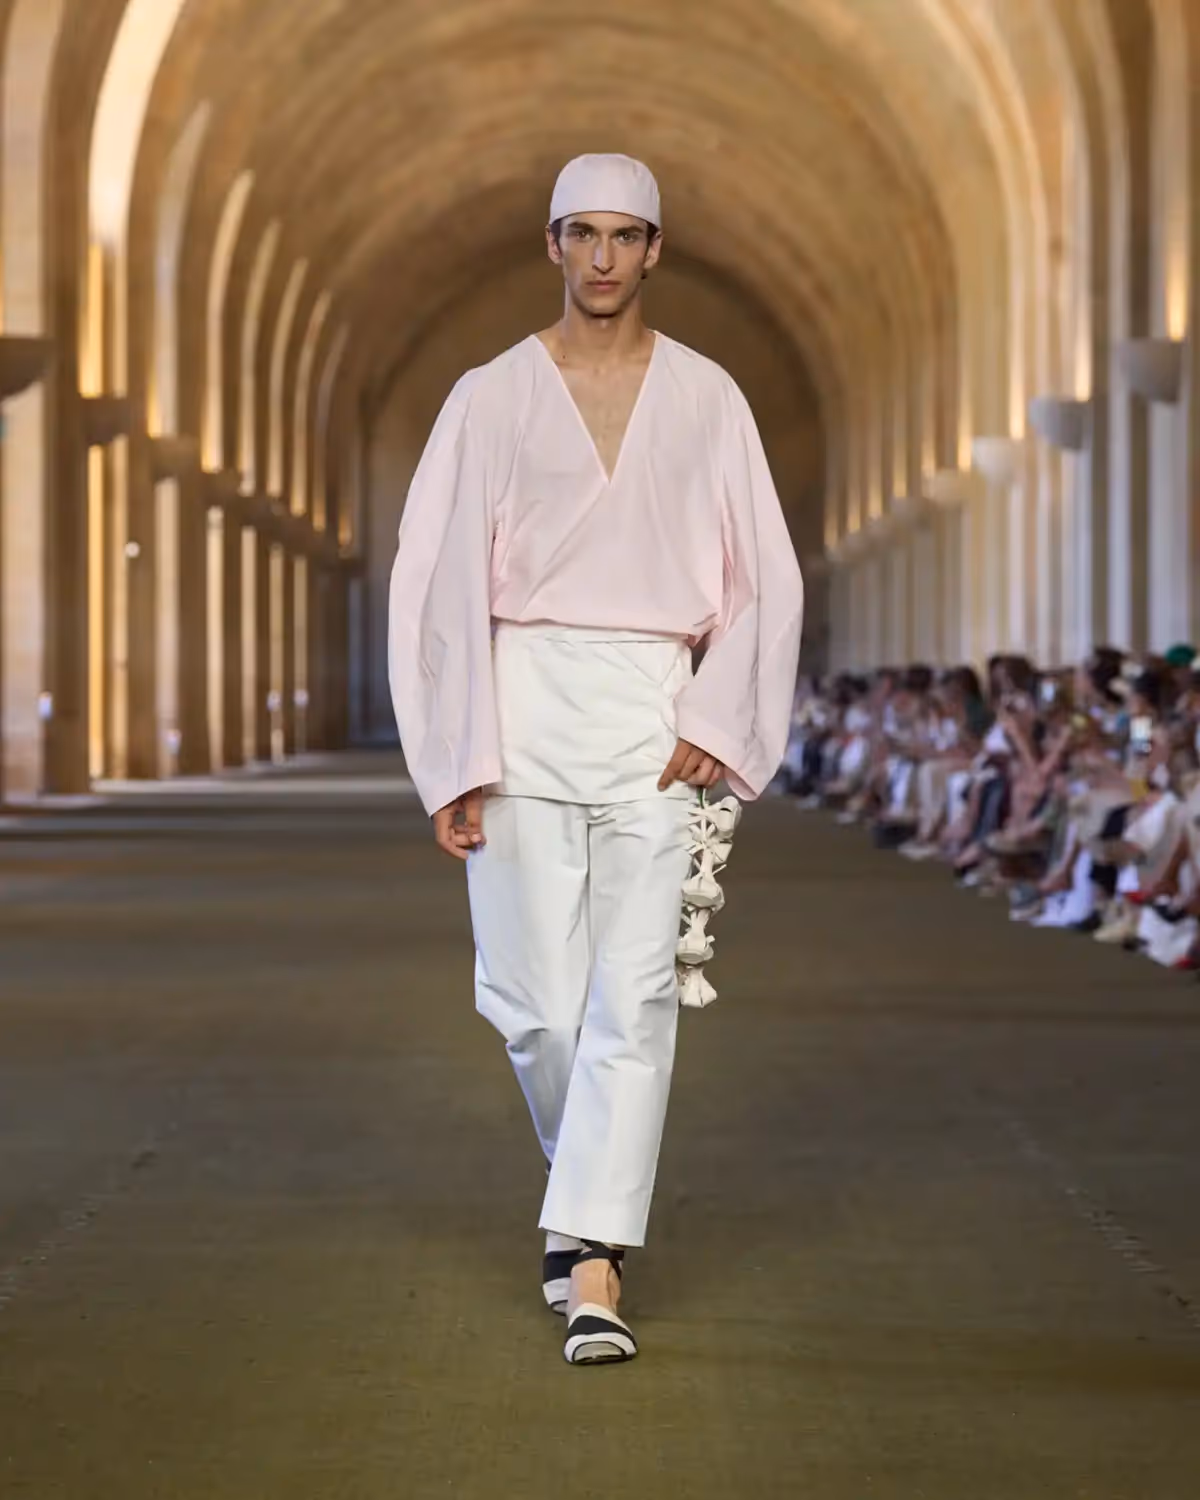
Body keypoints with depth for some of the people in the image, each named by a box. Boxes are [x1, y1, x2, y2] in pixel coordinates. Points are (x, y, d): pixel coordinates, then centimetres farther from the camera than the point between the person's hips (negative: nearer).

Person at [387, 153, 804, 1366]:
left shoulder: (705, 400, 8)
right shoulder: (492, 397, 6)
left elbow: (763, 579, 9)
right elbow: (443, 579, 2)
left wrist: (714, 723, -4)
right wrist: (457, 761, -5)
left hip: (652, 713, 0)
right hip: (523, 707, 0)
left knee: (632, 993, -9)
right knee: (534, 993, 0)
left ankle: (591, 1264, -8)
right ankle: (597, 1195, 28)